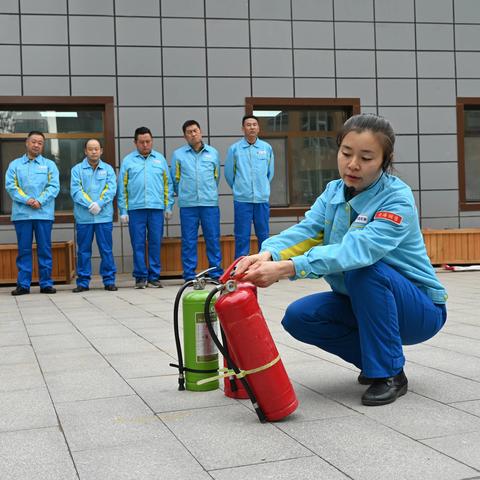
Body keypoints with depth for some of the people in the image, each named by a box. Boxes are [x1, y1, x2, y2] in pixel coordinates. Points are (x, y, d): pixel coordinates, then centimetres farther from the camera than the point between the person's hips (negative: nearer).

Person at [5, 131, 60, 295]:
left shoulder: (49, 165, 12)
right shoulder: (15, 165, 13)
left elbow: (54, 186, 1)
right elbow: (10, 186, 2)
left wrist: (40, 201, -13)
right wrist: (26, 200, -13)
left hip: (44, 213, 0)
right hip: (21, 213, 0)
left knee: (45, 249, 1)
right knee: (24, 249, 2)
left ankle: (46, 283, 7)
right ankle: (23, 284, 6)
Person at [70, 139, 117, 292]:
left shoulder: (108, 169, 9)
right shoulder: (77, 169, 6)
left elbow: (111, 190, -2)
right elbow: (75, 191, -4)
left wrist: (99, 204, -15)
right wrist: (90, 204, -16)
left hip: (104, 216, 0)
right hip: (83, 217, 0)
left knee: (106, 249, 2)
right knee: (83, 250, 4)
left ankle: (109, 280, 9)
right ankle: (83, 282, 12)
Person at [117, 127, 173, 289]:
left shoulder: (160, 159, 11)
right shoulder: (128, 161, 7)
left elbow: (168, 184, 11)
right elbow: (122, 187, 5)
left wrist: (168, 206, 5)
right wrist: (123, 211, 0)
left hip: (156, 208, 1)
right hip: (135, 208, -1)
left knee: (155, 243, 2)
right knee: (138, 244, 1)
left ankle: (154, 277, 9)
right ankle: (140, 277, 8)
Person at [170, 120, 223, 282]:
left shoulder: (213, 153, 10)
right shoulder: (178, 154, 6)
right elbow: (175, 178, 11)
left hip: (210, 203, 1)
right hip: (187, 204, -1)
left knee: (213, 239, 1)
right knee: (188, 241, 1)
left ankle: (216, 273, 7)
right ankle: (189, 275, 7)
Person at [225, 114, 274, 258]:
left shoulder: (267, 148, 3)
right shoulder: (234, 149, -1)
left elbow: (270, 172, 13)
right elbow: (229, 173, 7)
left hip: (262, 199, 2)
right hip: (242, 199, -1)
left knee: (263, 235, 7)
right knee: (242, 236, 1)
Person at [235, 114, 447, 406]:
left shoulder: (398, 200, -23)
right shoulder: (334, 192, -1)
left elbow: (358, 249, -39)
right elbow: (305, 231, -18)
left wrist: (285, 268, -49)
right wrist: (268, 254, -41)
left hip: (419, 309, -6)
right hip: (362, 303, 6)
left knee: (364, 269, -34)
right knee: (298, 317, -14)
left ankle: (390, 373, -17)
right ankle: (374, 360, 6)